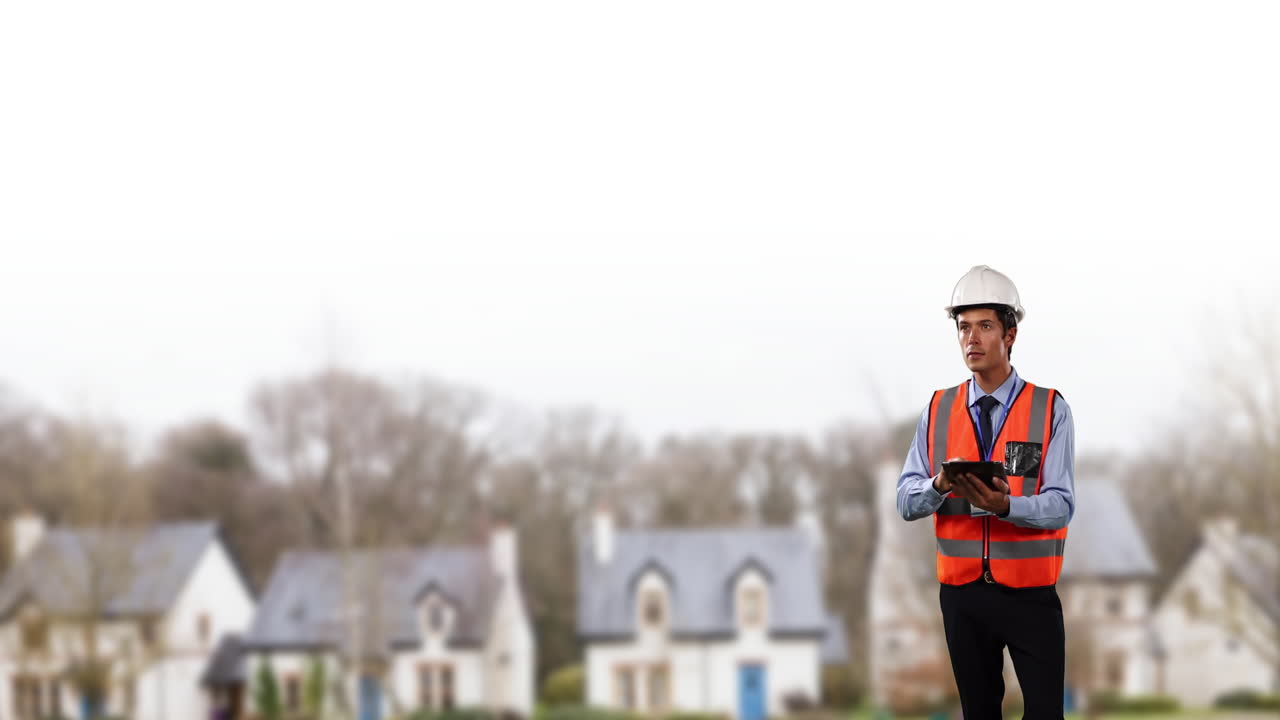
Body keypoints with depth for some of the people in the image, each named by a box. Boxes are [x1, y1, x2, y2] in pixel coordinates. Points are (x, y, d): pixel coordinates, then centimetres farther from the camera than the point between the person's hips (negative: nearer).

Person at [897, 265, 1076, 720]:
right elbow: (906, 502, -1)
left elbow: (1061, 507, -11)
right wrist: (940, 485, -23)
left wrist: (1005, 505, -30)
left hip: (1030, 595, -3)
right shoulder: (938, 410, 4)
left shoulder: (1050, 410, -4)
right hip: (961, 593, 3)